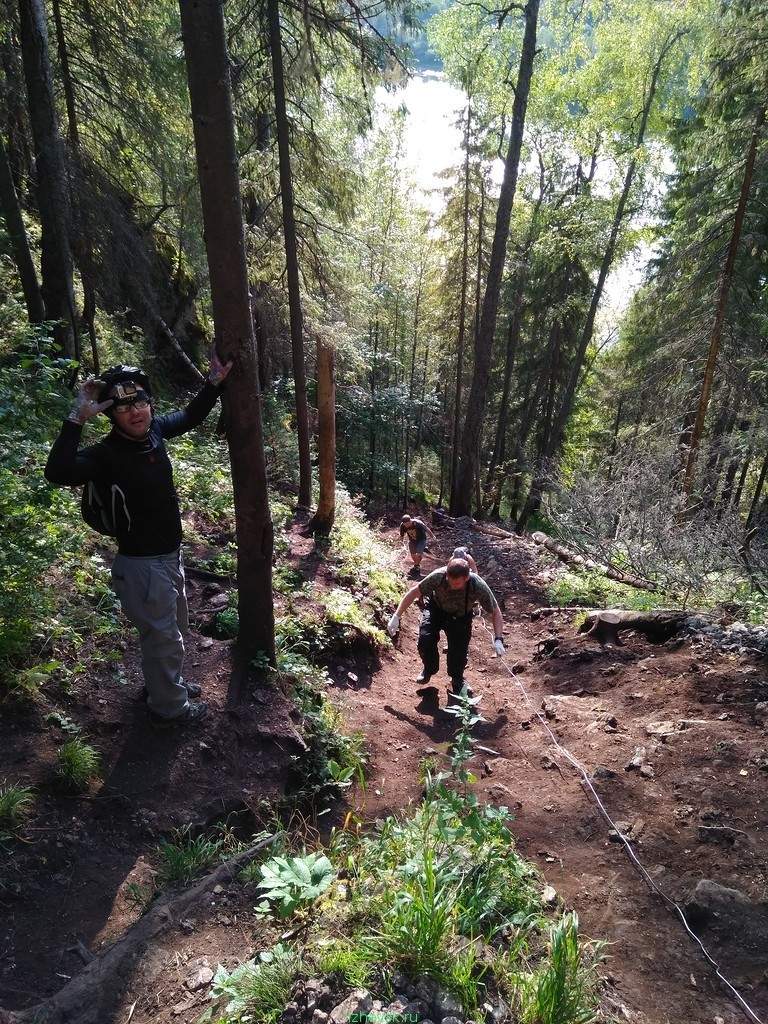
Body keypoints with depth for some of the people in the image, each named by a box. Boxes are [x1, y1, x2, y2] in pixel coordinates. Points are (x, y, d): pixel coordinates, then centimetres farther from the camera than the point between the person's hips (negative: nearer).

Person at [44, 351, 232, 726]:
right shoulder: (106, 455, -24)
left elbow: (190, 416, 14)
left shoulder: (154, 430, -5)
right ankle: (168, 706, 29)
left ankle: (165, 683, 50)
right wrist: (77, 418, -44)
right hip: (142, 565, -8)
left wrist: (215, 382, 9)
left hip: (170, 555, 8)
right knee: (162, 637, 7)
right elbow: (58, 473, -42)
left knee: (174, 627, 26)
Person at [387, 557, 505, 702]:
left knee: (460, 648, -10)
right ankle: (429, 669, 13)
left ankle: (457, 679, 24)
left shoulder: (479, 586, -36)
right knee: (425, 638, -20)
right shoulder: (438, 576, -37)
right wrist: (396, 617, -23)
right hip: (436, 607, 0)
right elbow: (414, 592, -23)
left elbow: (495, 612, -21)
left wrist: (498, 639, -31)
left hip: (460, 616, 0)